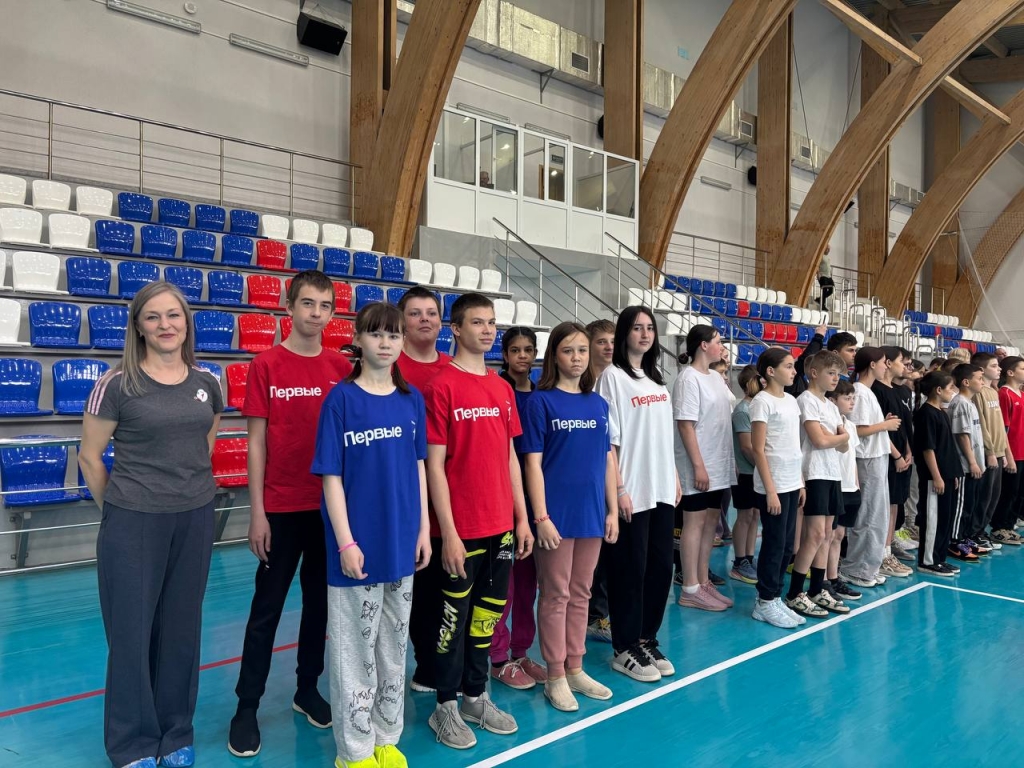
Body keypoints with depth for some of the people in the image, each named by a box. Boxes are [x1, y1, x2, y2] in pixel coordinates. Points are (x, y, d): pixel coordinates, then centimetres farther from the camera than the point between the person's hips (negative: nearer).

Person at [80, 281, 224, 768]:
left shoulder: (207, 385, 3)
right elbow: (90, 457, -3)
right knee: (131, 632, 7)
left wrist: (189, 492, 13)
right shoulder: (117, 384, -9)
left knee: (181, 629, 13)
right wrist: (118, 508, 5)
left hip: (195, 520, 4)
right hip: (133, 524, -3)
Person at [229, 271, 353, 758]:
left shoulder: (342, 368, 2)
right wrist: (257, 512, -8)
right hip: (281, 508, -3)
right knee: (267, 609, 6)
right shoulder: (266, 366, -6)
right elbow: (256, 442, -5)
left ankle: (308, 690, 31)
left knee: (320, 602, 14)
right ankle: (247, 707, 20)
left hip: (331, 506, 3)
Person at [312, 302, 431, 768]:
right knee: (355, 646, 6)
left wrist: (423, 529, 6)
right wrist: (346, 541, -14)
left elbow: (418, 466, 10)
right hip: (358, 542, -4)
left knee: (394, 642, 15)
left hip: (402, 540, 5)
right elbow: (331, 476, -10)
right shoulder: (341, 398, -9)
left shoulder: (412, 399, 5)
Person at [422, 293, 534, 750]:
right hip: (461, 529, -6)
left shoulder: (503, 388, 9)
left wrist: (521, 518, 10)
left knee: (488, 613, 16)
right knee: (455, 616, 7)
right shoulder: (441, 387, -11)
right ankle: (446, 707, 24)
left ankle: (476, 697, 33)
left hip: (501, 526, 6)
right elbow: (434, 465, -13)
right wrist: (448, 532, -15)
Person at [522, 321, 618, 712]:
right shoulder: (540, 401, -7)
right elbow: (533, 463, -10)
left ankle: (575, 669, 28)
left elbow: (608, 460, 11)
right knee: (555, 596, 5)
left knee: (580, 594, 15)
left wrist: (612, 509, 8)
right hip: (556, 514, -5)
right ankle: (555, 676, 19)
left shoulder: (598, 403, 8)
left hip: (592, 513, 5)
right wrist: (541, 517, -15)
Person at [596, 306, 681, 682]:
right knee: (631, 570, 1)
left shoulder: (657, 379, 13)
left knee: (660, 566, 11)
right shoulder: (613, 376, -8)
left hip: (662, 490, 7)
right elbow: (608, 440, -12)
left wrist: (675, 478, 14)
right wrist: (619, 489, -16)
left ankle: (647, 640, 26)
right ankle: (625, 650, 14)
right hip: (632, 492, -7)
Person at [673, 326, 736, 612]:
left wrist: (731, 459, 14)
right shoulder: (689, 379, -13)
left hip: (718, 465, 8)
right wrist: (698, 466, -20)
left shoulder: (716, 377, 12)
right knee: (695, 523, -2)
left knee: (710, 522, 12)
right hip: (699, 467, -8)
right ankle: (690, 590, 7)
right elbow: (686, 425, -17)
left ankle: (703, 582, 21)